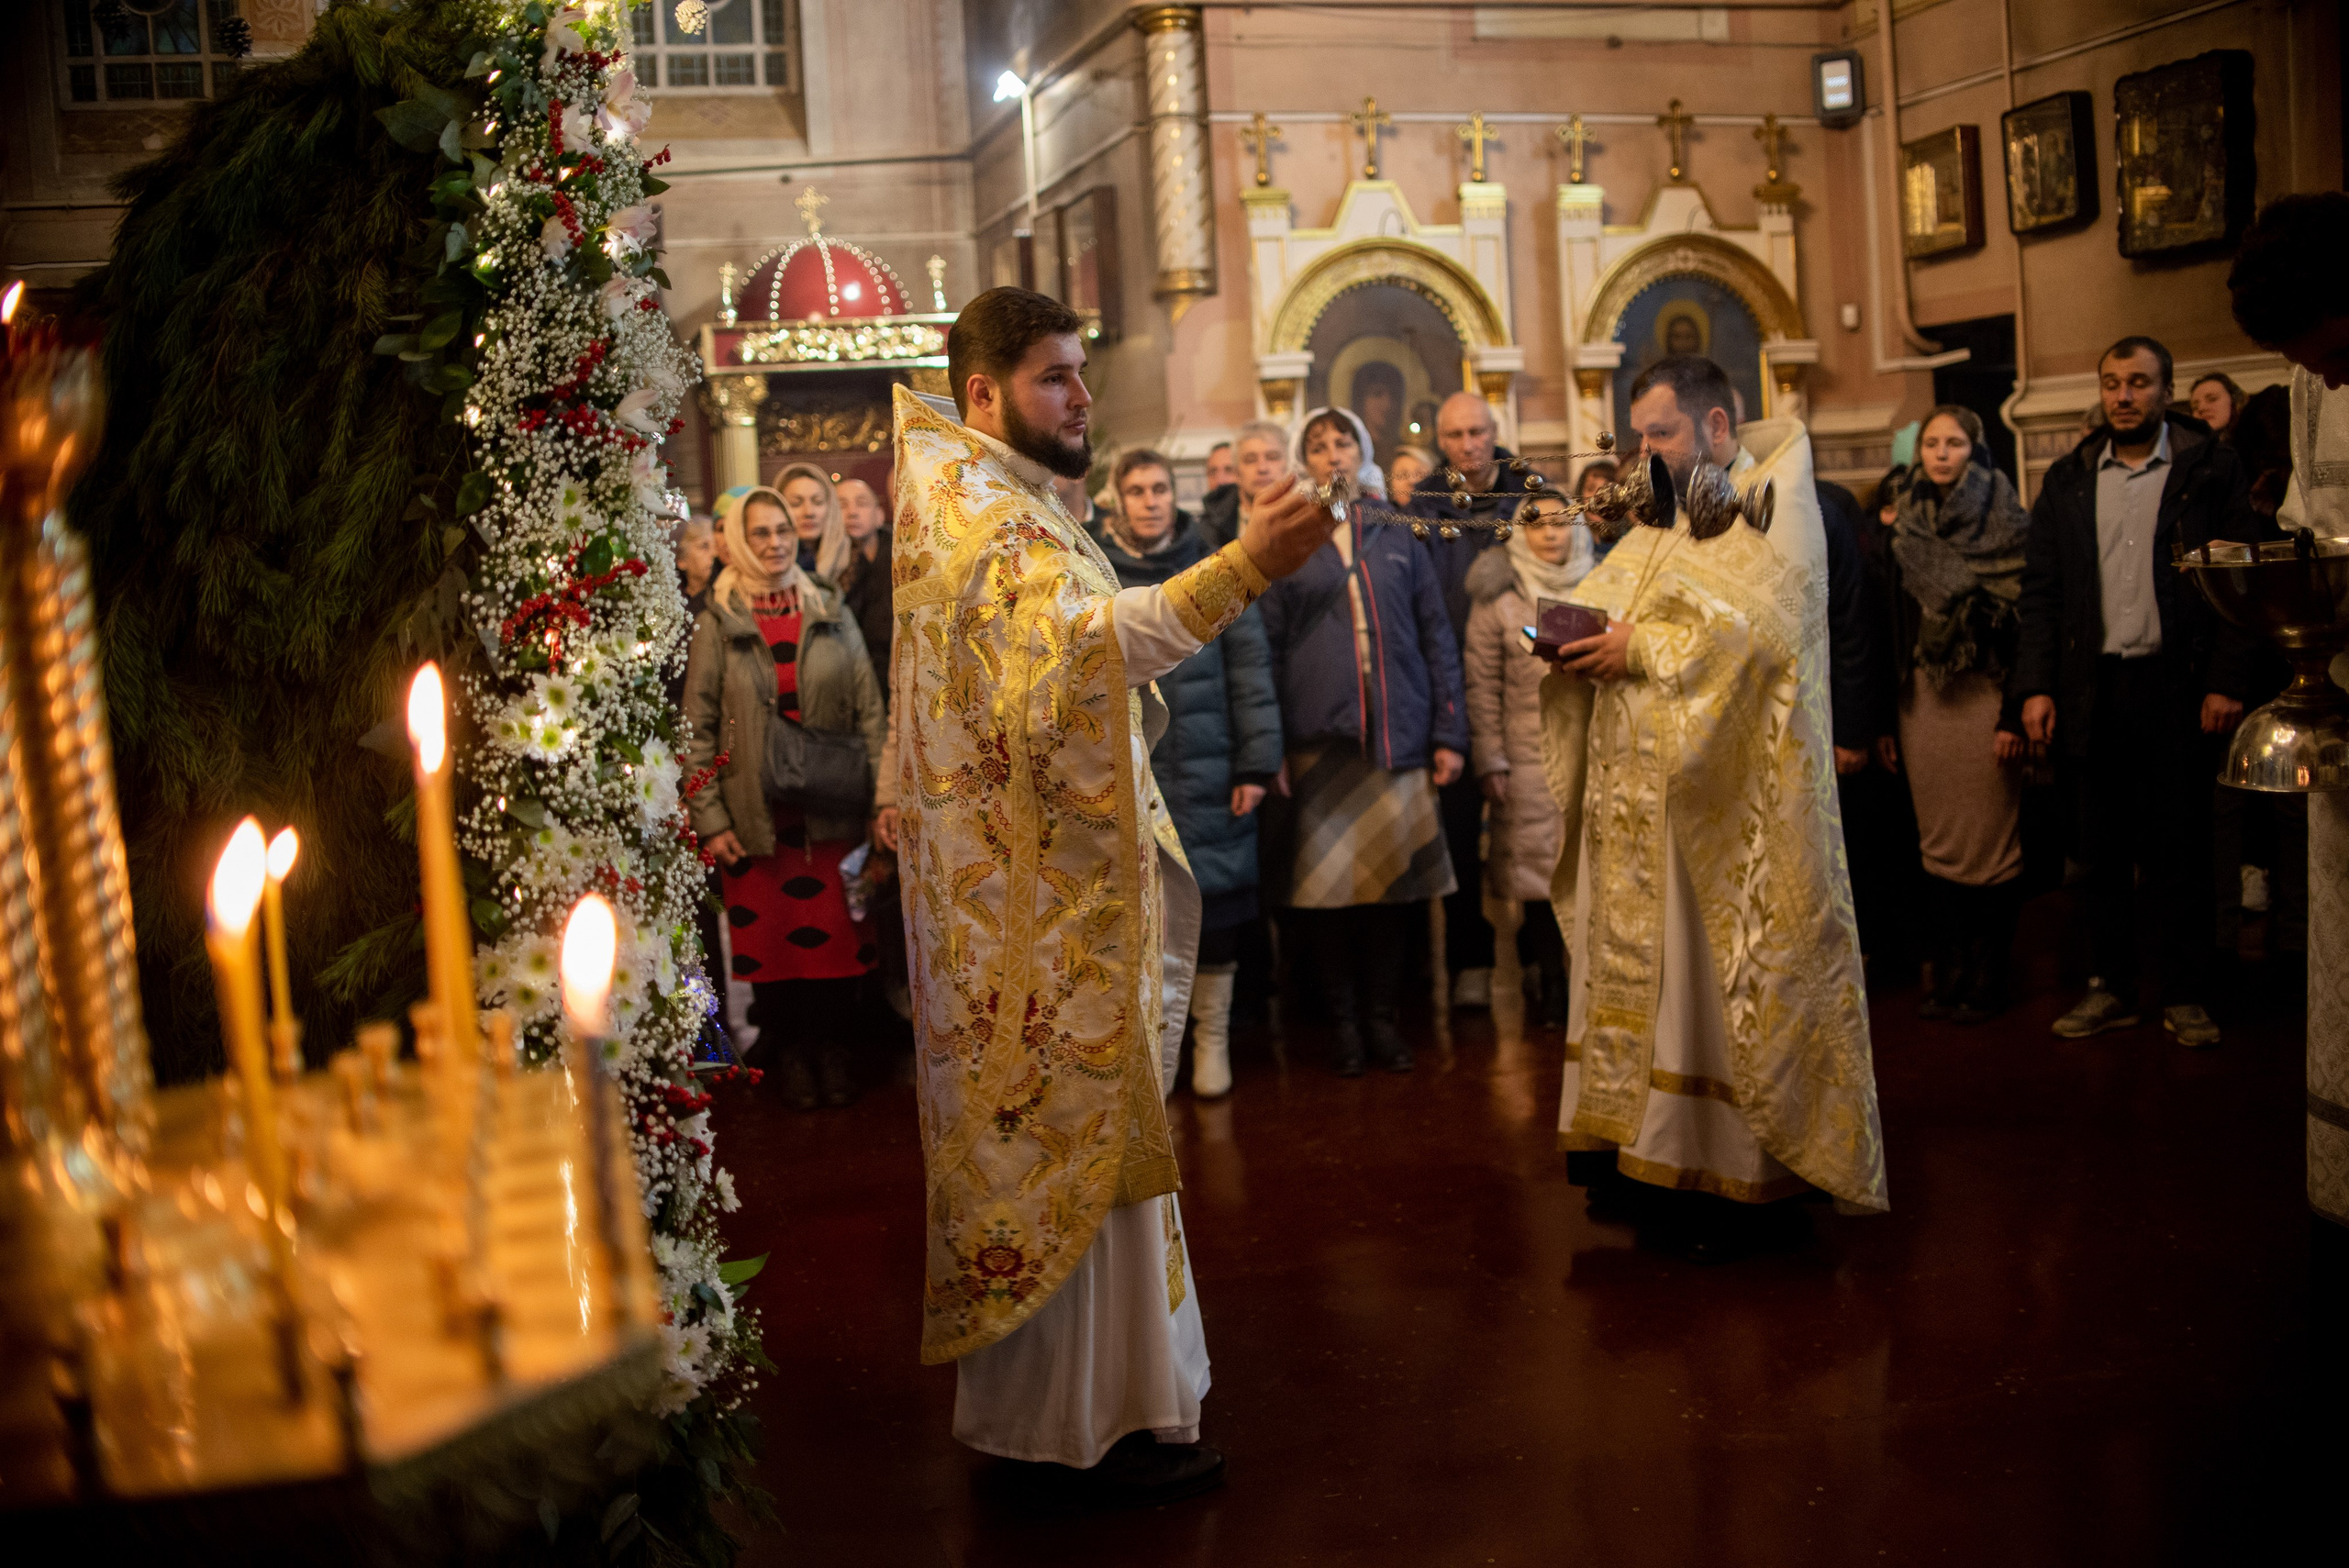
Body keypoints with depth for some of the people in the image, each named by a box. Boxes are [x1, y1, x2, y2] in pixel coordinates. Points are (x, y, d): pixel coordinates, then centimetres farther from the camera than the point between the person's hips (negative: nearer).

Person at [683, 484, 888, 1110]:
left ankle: (832, 1049, 19)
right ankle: (791, 1055, 19)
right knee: (771, 936, 3)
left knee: (836, 934, 3)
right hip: (757, 813, -1)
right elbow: (698, 729, 0)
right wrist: (710, 819, -6)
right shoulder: (718, 624, 1)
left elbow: (869, 711, 6)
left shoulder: (831, 613, 7)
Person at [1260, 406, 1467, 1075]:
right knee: (1327, 882, -1)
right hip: (1318, 737, -1)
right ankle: (1342, 1017, 12)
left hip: (1397, 735, 2)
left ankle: (1383, 1013, 14)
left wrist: (1449, 735, 4)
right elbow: (1265, 644, 4)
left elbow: (1437, 638, 12)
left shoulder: (1398, 539, 14)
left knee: (1394, 874, 1)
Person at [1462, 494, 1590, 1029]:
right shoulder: (1499, 598, 4)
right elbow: (1483, 687, 2)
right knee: (1538, 869, -1)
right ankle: (1552, 987, 9)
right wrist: (1489, 760, -4)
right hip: (1529, 758, -1)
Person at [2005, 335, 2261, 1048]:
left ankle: (2186, 995, 13)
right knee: (2103, 849, 8)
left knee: (2177, 849, 3)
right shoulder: (2068, 480, 10)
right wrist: (2035, 686, -1)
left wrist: (2226, 682, -11)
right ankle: (2112, 987, 17)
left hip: (2176, 685, -3)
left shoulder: (2210, 470, 0)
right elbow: (2040, 589, 8)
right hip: (2092, 688, 3)